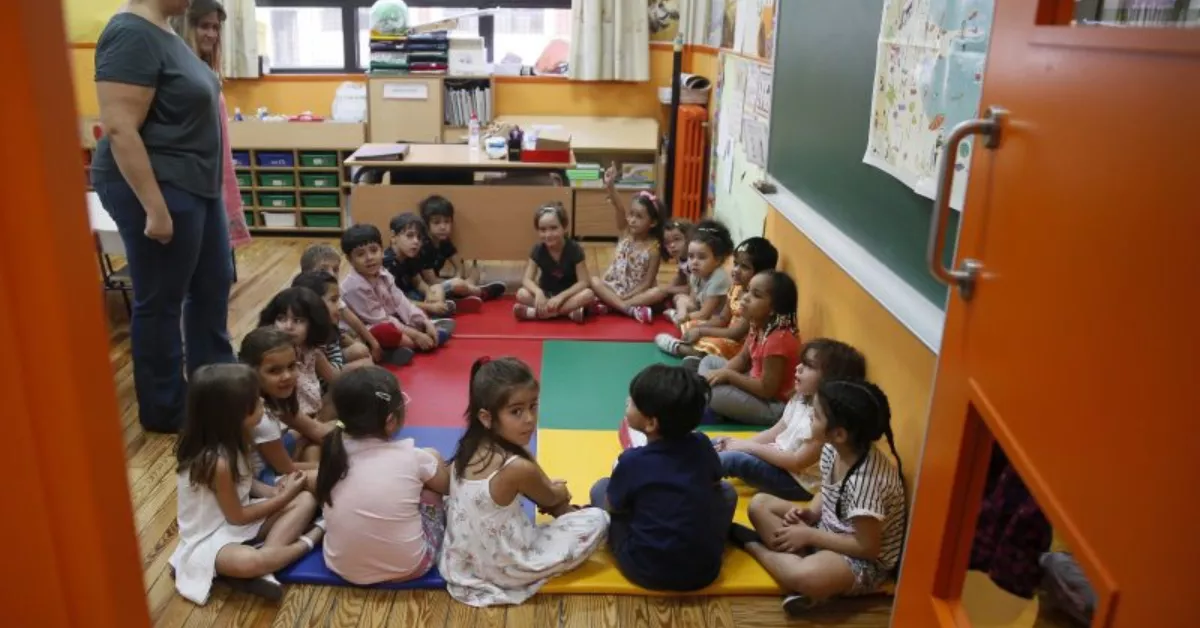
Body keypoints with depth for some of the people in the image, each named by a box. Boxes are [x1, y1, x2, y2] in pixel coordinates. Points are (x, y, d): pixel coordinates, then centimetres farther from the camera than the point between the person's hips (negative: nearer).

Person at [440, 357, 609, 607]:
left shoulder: (469, 448, -7)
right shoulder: (518, 469, -30)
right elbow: (551, 499, -5)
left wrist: (555, 494, 3)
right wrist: (562, 493, 14)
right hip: (506, 570, -8)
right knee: (598, 519, -4)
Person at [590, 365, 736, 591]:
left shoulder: (632, 461, -13)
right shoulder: (702, 445, -3)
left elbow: (611, 507, 5)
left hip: (647, 572, -3)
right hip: (705, 570, 3)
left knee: (601, 487, 14)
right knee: (726, 491, 25)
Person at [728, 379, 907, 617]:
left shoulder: (867, 479, -32)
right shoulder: (832, 450, -7)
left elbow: (868, 547, -26)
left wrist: (809, 535, -20)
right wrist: (808, 512, -10)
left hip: (866, 562, -9)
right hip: (829, 530, 9)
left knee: (802, 577, -37)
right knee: (760, 504, 2)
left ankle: (754, 545, -8)